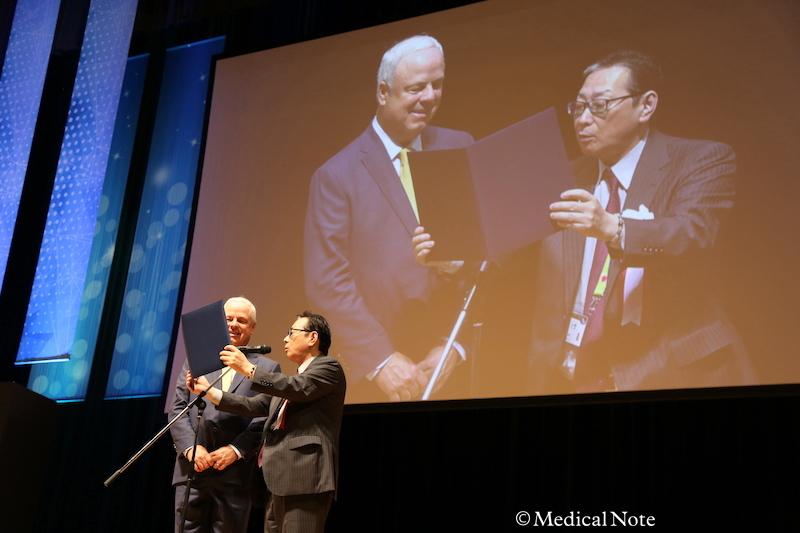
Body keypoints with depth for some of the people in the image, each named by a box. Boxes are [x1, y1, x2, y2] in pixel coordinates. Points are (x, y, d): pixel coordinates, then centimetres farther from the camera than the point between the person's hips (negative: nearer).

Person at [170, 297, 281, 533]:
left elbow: (266, 419, 0)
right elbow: (177, 409, 10)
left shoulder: (268, 368, 8)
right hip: (192, 470, 2)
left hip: (235, 474, -2)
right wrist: (190, 447, -6)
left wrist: (235, 450, -12)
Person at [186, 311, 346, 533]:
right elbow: (254, 405, 23)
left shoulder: (329, 368, 0)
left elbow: (298, 388, -17)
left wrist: (248, 369, -17)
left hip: (306, 480, -9)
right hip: (281, 482, 9)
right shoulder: (292, 379, 28)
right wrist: (209, 391, 16)